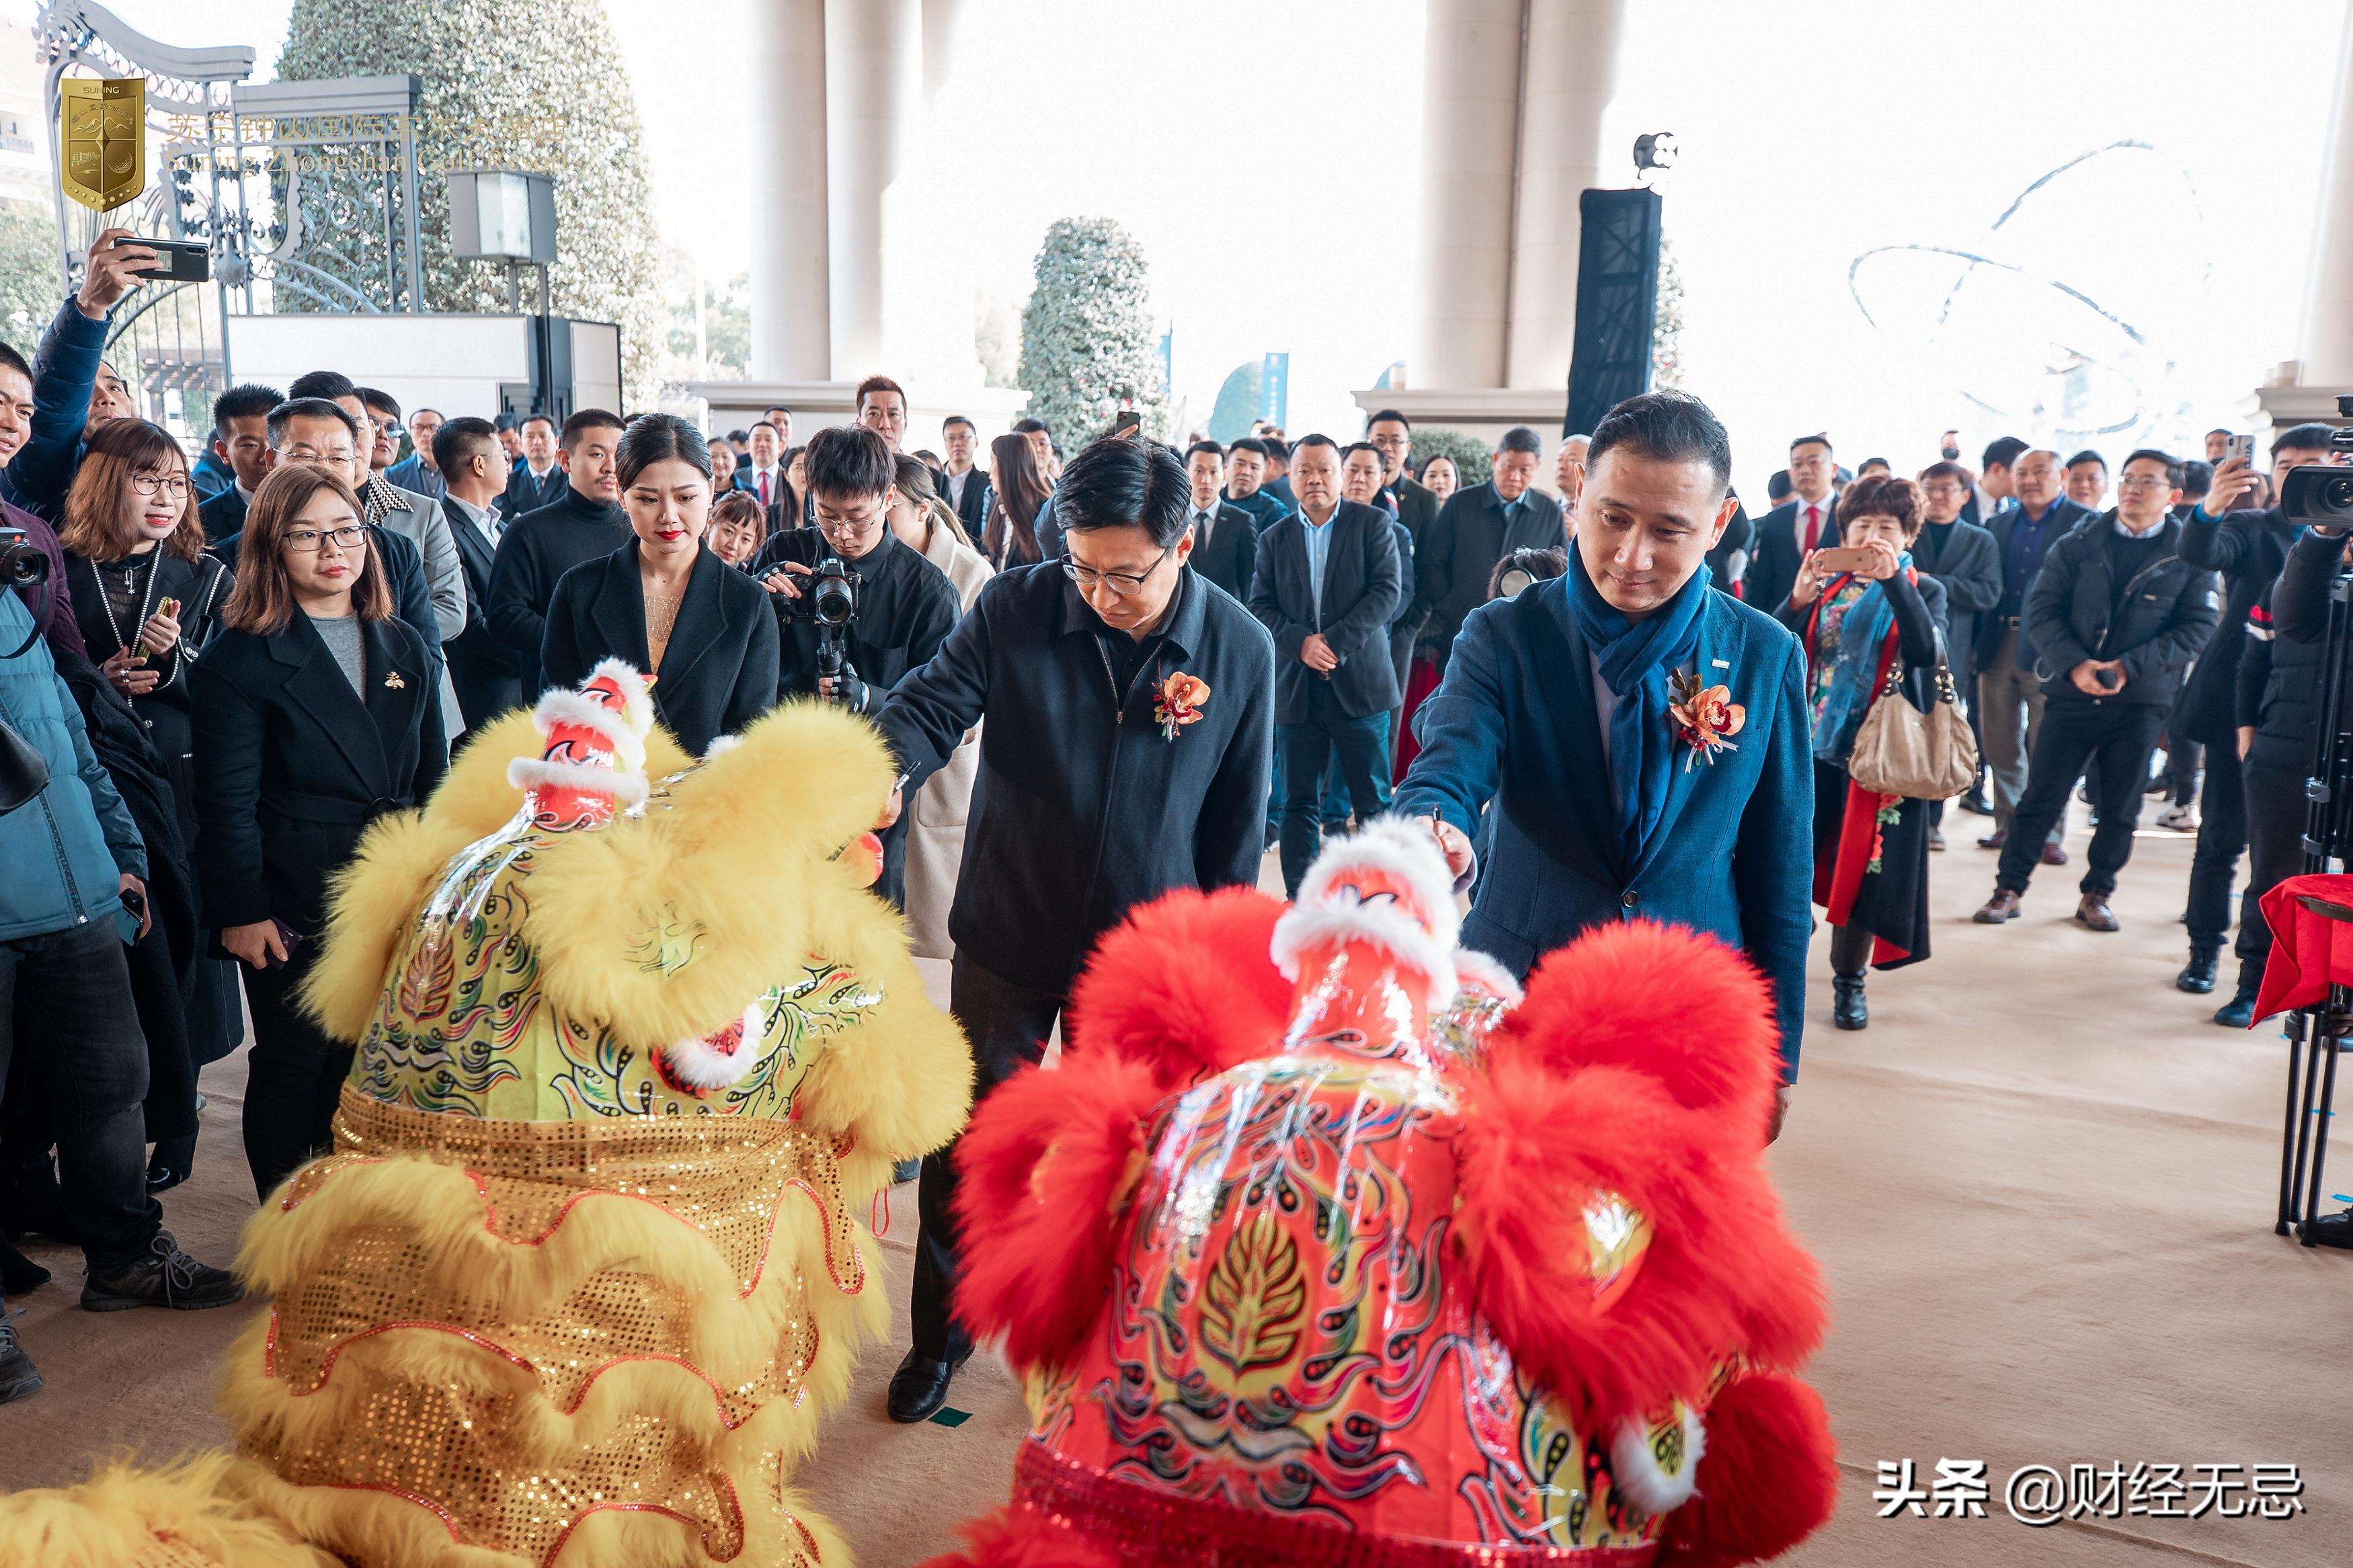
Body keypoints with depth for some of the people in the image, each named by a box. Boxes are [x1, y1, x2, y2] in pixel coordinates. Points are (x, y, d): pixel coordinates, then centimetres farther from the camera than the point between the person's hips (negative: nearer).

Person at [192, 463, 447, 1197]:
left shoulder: (403, 646, 10)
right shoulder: (241, 657, -6)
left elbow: (432, 775, 13)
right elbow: (226, 801, -8)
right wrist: (240, 912, -11)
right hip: (294, 908, -4)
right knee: (294, 1067, 7)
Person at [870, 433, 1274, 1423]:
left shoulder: (1241, 650, -10)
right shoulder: (1015, 610, -12)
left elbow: (1237, 820, -3)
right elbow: (931, 705, -15)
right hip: (1009, 932, 0)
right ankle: (940, 1334, 35)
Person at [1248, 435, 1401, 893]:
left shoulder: (1373, 524, 3)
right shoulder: (1275, 538, 11)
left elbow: (1387, 590, -8)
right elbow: (1260, 606, 4)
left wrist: (1336, 643, -16)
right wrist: (1301, 642, -14)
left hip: (1358, 680, -3)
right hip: (1295, 685, 3)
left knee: (1373, 799, 2)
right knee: (1299, 803, 5)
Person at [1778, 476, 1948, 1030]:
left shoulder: (1924, 591, 3)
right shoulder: (1825, 585, 7)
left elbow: (1927, 651, -17)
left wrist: (1894, 581, -26)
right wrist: (1798, 600, -21)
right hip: (1812, 744, 2)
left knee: (1866, 866, 3)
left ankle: (1850, 982, 18)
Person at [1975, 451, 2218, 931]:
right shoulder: (2076, 546, 5)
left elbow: (2198, 627, -4)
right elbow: (2041, 611, -1)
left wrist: (2131, 666, -15)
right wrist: (2074, 664, -16)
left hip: (2141, 700, 0)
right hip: (2072, 693, 0)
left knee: (2120, 809, 8)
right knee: (2040, 797, 1)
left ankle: (2096, 895, 22)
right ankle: (2008, 888, 11)